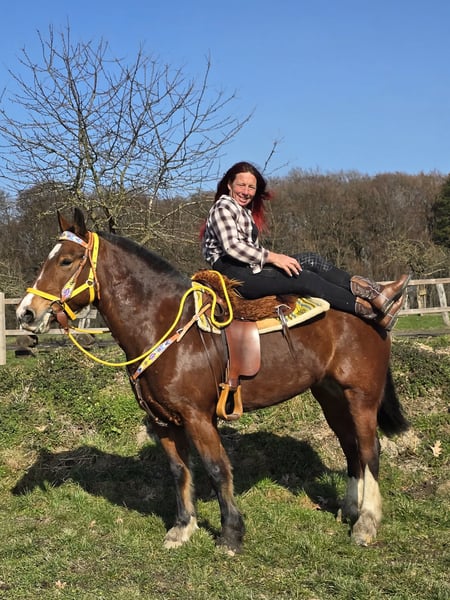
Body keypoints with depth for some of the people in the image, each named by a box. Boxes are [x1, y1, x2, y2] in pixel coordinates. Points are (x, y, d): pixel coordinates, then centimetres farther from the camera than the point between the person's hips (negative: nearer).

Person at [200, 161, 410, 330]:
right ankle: (373, 311, -19)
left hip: (249, 269, 9)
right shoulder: (224, 206, -8)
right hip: (233, 274, -9)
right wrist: (272, 257, -20)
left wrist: (273, 258, 2)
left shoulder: (245, 211, 23)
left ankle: (375, 294, -15)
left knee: (311, 260, -7)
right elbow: (231, 247, -20)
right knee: (305, 279, -19)